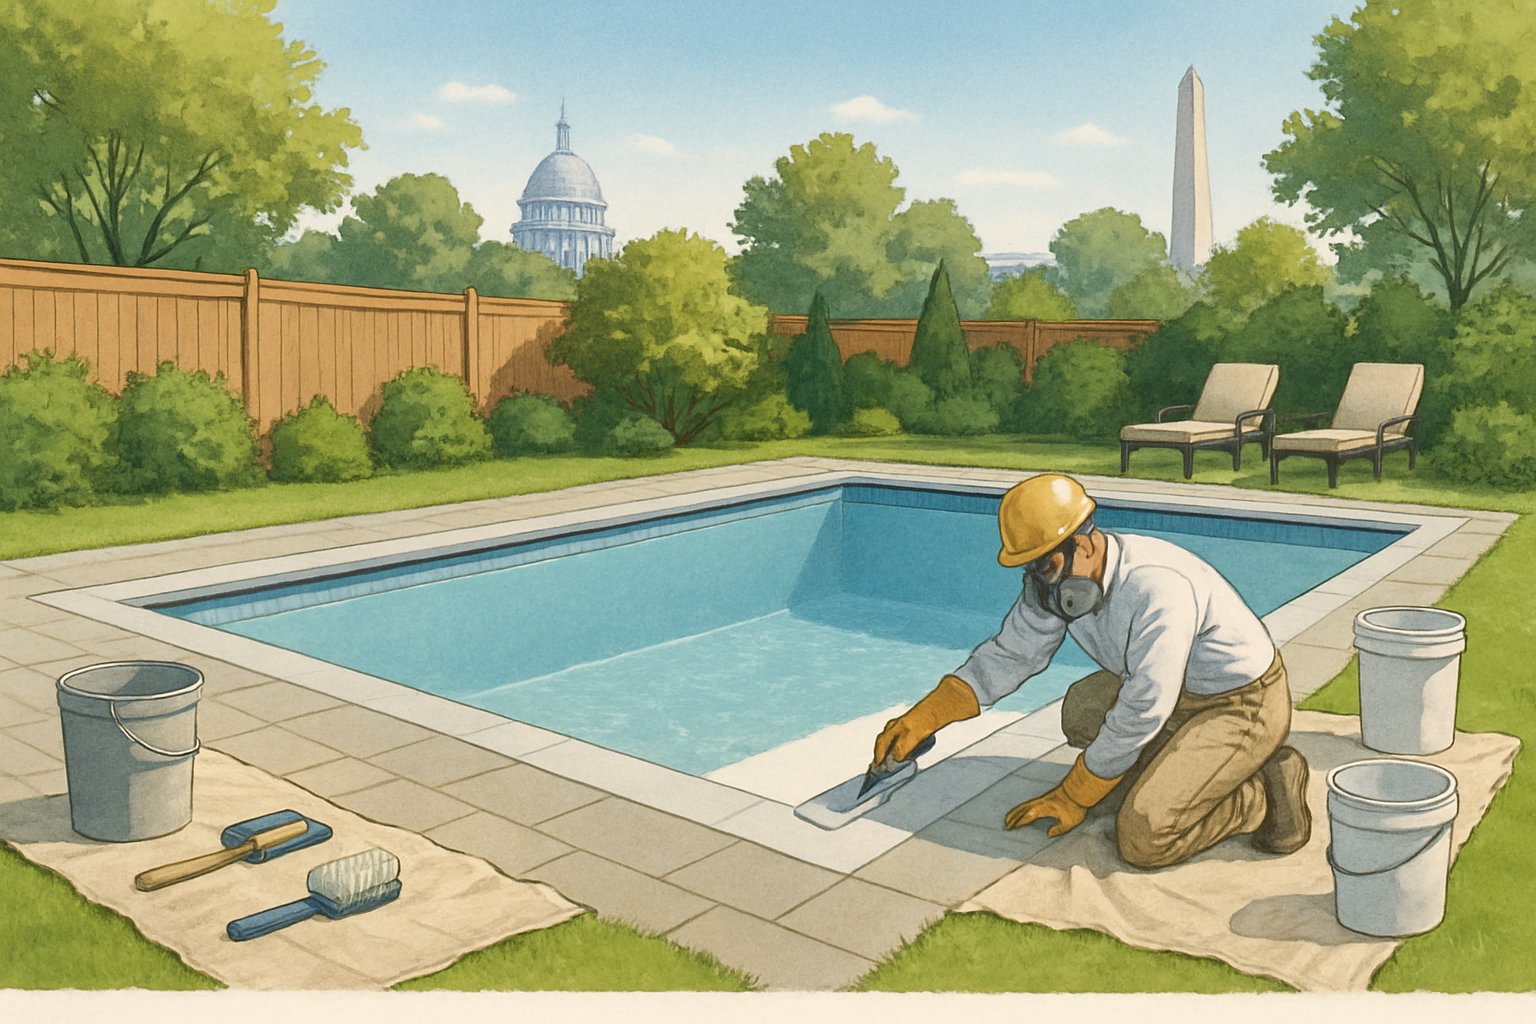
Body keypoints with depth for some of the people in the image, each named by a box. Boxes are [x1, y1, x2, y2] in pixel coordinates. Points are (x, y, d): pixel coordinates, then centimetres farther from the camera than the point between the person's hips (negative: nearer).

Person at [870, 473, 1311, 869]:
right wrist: (922, 717, -7)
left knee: (1142, 838, -19)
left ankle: (1265, 791, 1)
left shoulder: (1157, 589, -33)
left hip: (1247, 703, -9)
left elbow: (1141, 712, -29)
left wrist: (1072, 797, -18)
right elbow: (1010, 655, 2)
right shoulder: (1061, 577, -8)